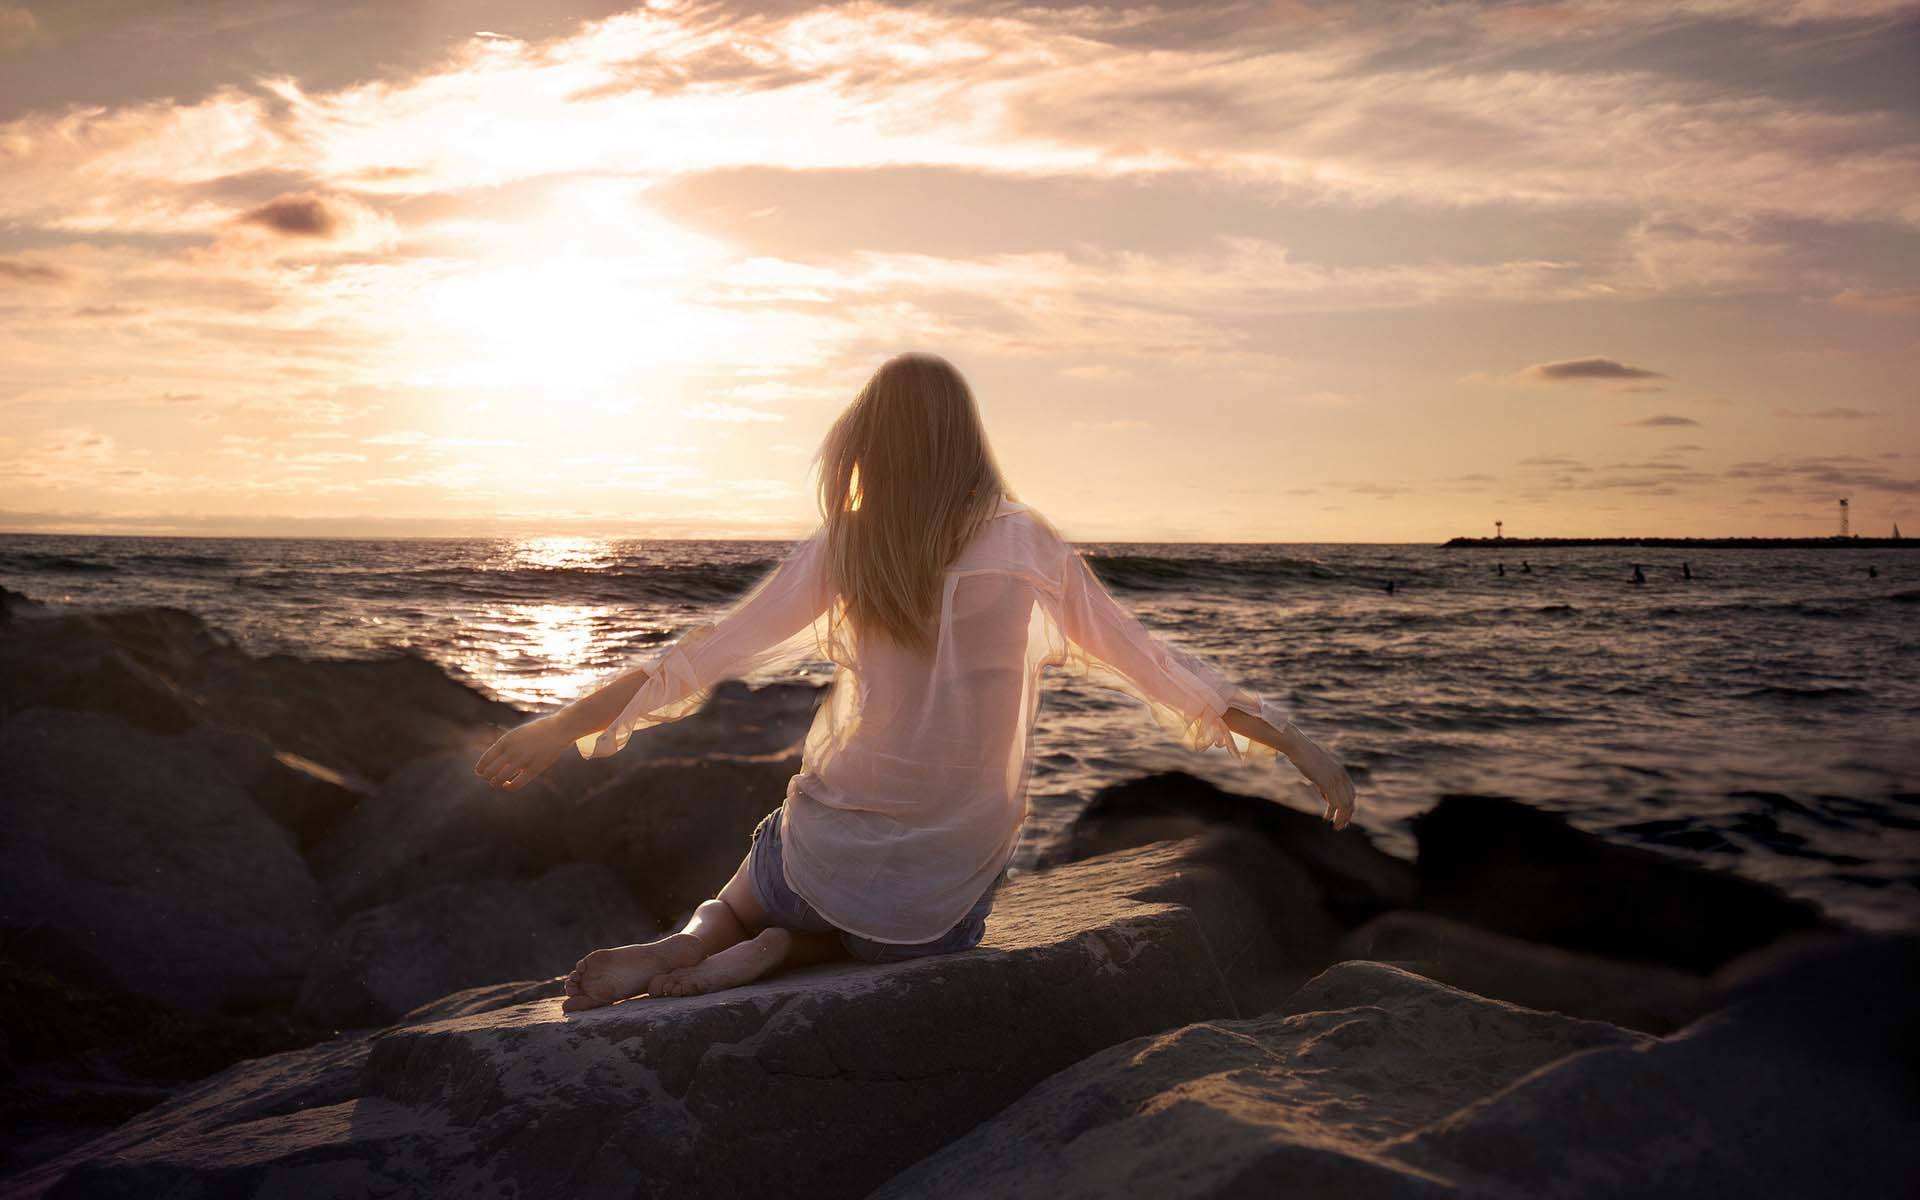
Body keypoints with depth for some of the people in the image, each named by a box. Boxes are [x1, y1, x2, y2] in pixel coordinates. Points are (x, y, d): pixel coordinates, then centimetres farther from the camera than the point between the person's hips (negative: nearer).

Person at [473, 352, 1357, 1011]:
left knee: (745, 905, 35)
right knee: (914, 943, 34)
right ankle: (776, 952, 1)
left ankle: (695, 940, -2)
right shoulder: (1031, 548, -5)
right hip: (949, 885, -1)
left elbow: (700, 658, -4)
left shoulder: (844, 547, -5)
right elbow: (1156, 668, -2)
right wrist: (1297, 743, 6)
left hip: (834, 848, 1)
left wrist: (558, 729, 4)